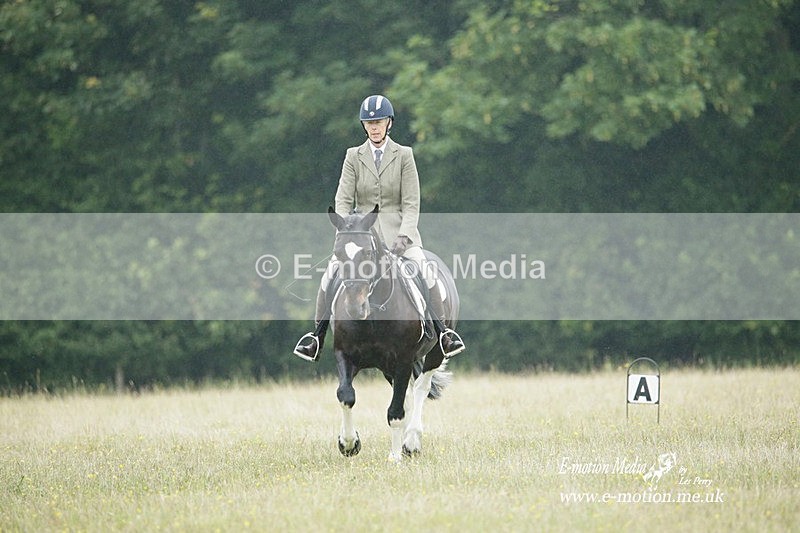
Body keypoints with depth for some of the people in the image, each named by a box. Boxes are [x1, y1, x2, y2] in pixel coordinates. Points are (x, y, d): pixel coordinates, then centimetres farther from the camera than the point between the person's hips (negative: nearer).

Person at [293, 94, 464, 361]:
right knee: (332, 271, -20)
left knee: (423, 267, -26)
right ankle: (317, 334, -9)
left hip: (397, 228, -1)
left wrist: (404, 236, -17)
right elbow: (343, 200, 1)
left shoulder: (404, 155, 3)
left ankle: (443, 333, -21)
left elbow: (411, 203, -2)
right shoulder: (353, 156, 7)